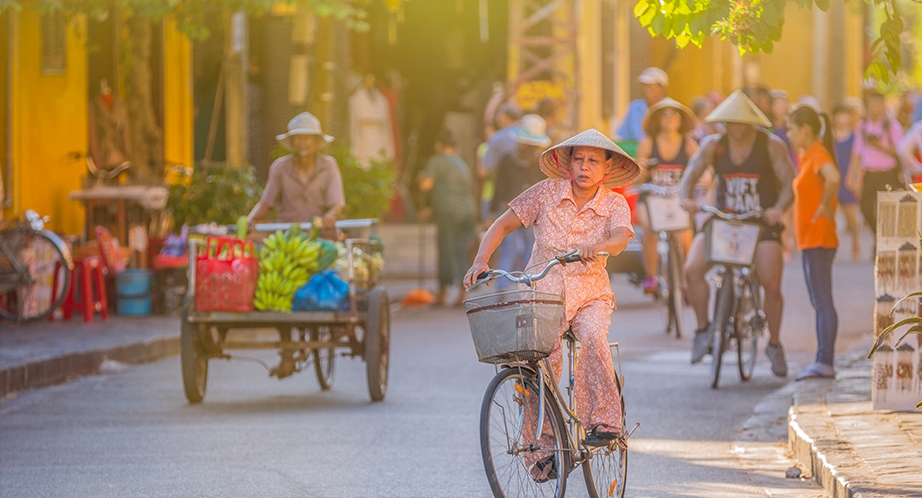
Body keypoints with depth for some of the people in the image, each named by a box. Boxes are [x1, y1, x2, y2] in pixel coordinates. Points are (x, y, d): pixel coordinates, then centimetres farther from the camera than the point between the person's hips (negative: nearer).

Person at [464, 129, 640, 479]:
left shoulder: (614, 204, -3)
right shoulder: (547, 193, -2)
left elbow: (621, 238, -24)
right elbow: (502, 226, -1)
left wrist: (595, 248, -46)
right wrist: (481, 260, -18)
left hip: (590, 295, -1)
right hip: (543, 292, 1)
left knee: (592, 337, -33)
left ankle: (604, 420, -24)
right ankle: (542, 450, 0)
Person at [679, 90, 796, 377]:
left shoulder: (771, 146, -5)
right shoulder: (713, 145, 2)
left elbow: (789, 184, -9)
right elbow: (690, 175, -3)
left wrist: (779, 208, -30)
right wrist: (686, 198, -26)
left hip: (762, 224, -2)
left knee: (772, 286, -15)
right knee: (692, 269, -21)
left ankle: (774, 344, 9)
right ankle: (703, 329, -1)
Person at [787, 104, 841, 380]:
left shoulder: (818, 154, -15)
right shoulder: (808, 156, 16)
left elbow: (833, 179, -36)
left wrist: (825, 207, -24)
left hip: (818, 240, -10)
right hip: (811, 240, 10)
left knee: (823, 302, -10)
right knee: (820, 302, 11)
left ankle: (825, 362, -11)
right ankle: (823, 361, 13)